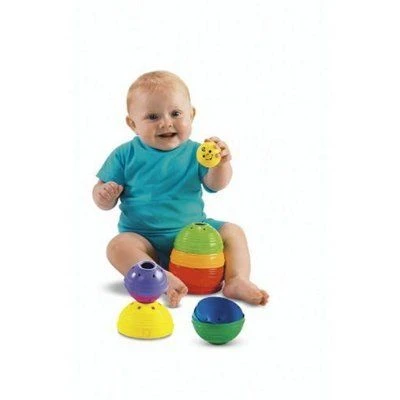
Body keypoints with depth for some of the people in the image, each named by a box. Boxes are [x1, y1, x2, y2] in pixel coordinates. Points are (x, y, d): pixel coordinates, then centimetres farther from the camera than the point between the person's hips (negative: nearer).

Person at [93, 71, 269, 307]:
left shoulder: (195, 153, 1)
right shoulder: (126, 155, -2)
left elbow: (216, 185, -9)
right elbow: (102, 195, 2)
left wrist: (221, 163, -30)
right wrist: (105, 196, -22)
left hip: (193, 232, 2)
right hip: (144, 238, -2)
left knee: (233, 232, -11)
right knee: (118, 247, -31)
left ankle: (238, 280, -20)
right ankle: (166, 280, -41)